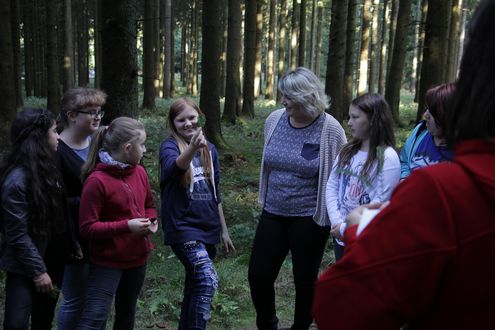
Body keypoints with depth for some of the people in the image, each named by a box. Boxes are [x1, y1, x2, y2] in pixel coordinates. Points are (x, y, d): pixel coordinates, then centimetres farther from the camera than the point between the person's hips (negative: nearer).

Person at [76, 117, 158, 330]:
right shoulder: (96, 180, -20)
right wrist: (126, 226, -26)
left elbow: (149, 205, 17)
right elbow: (87, 228, -19)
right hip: (107, 262, -7)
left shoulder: (139, 171, 1)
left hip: (138, 257, 7)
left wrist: (152, 221, -5)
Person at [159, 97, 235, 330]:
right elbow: (173, 167, -33)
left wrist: (224, 230, 17)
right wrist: (192, 148, -54)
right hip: (182, 227, -6)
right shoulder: (170, 146, -8)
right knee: (207, 280, -22)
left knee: (196, 284, 14)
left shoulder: (210, 149, 9)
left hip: (208, 228, 6)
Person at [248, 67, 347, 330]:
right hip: (272, 213, 5)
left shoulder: (330, 129, -14)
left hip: (309, 218, -4)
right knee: (258, 275, 7)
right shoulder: (275, 120, -1)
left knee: (305, 279, 11)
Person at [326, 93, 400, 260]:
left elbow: (380, 204, -19)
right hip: (340, 237, 6)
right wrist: (337, 222, -10)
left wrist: (346, 228, -14)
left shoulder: (387, 158, -15)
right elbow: (331, 187, 3)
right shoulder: (347, 151, 4)